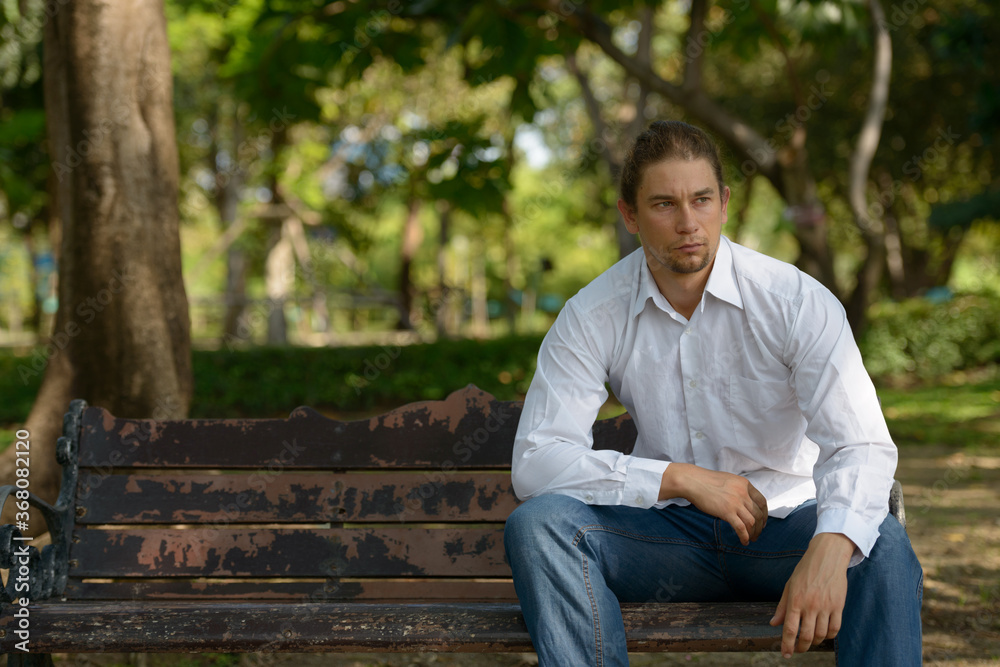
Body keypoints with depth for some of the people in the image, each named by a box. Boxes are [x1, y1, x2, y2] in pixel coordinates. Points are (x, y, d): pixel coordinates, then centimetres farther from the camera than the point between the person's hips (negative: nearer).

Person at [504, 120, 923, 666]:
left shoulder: (797, 302, -11)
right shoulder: (591, 317, -6)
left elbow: (862, 446, -22)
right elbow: (534, 462, -13)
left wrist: (829, 549, -44)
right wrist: (680, 478, -23)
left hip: (784, 522, -1)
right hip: (667, 528, 1)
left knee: (883, 545, -33)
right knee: (537, 522, -25)